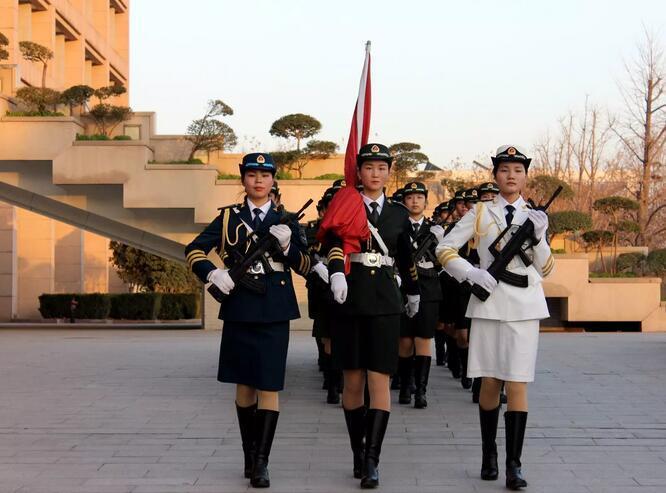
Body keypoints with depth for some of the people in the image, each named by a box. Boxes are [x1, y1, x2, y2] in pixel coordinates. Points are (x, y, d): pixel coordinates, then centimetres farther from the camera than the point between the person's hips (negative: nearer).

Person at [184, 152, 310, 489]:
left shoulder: (286, 219, 7)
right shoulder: (229, 217, 8)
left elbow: (305, 266, 6)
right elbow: (194, 250, 5)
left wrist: (287, 245, -13)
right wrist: (213, 273, -13)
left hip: (274, 311, -1)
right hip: (239, 308, 1)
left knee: (269, 385, -6)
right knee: (243, 384, 9)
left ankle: (261, 463, -5)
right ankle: (249, 454, 23)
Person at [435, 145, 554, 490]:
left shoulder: (534, 216, 10)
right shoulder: (480, 213, 6)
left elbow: (546, 270, 7)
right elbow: (444, 248, 5)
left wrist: (538, 238, -10)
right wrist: (471, 273, -9)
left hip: (524, 306, 0)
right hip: (489, 304, 0)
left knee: (517, 383, -6)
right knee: (490, 382, 6)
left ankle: (514, 465, -4)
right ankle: (489, 455, 21)